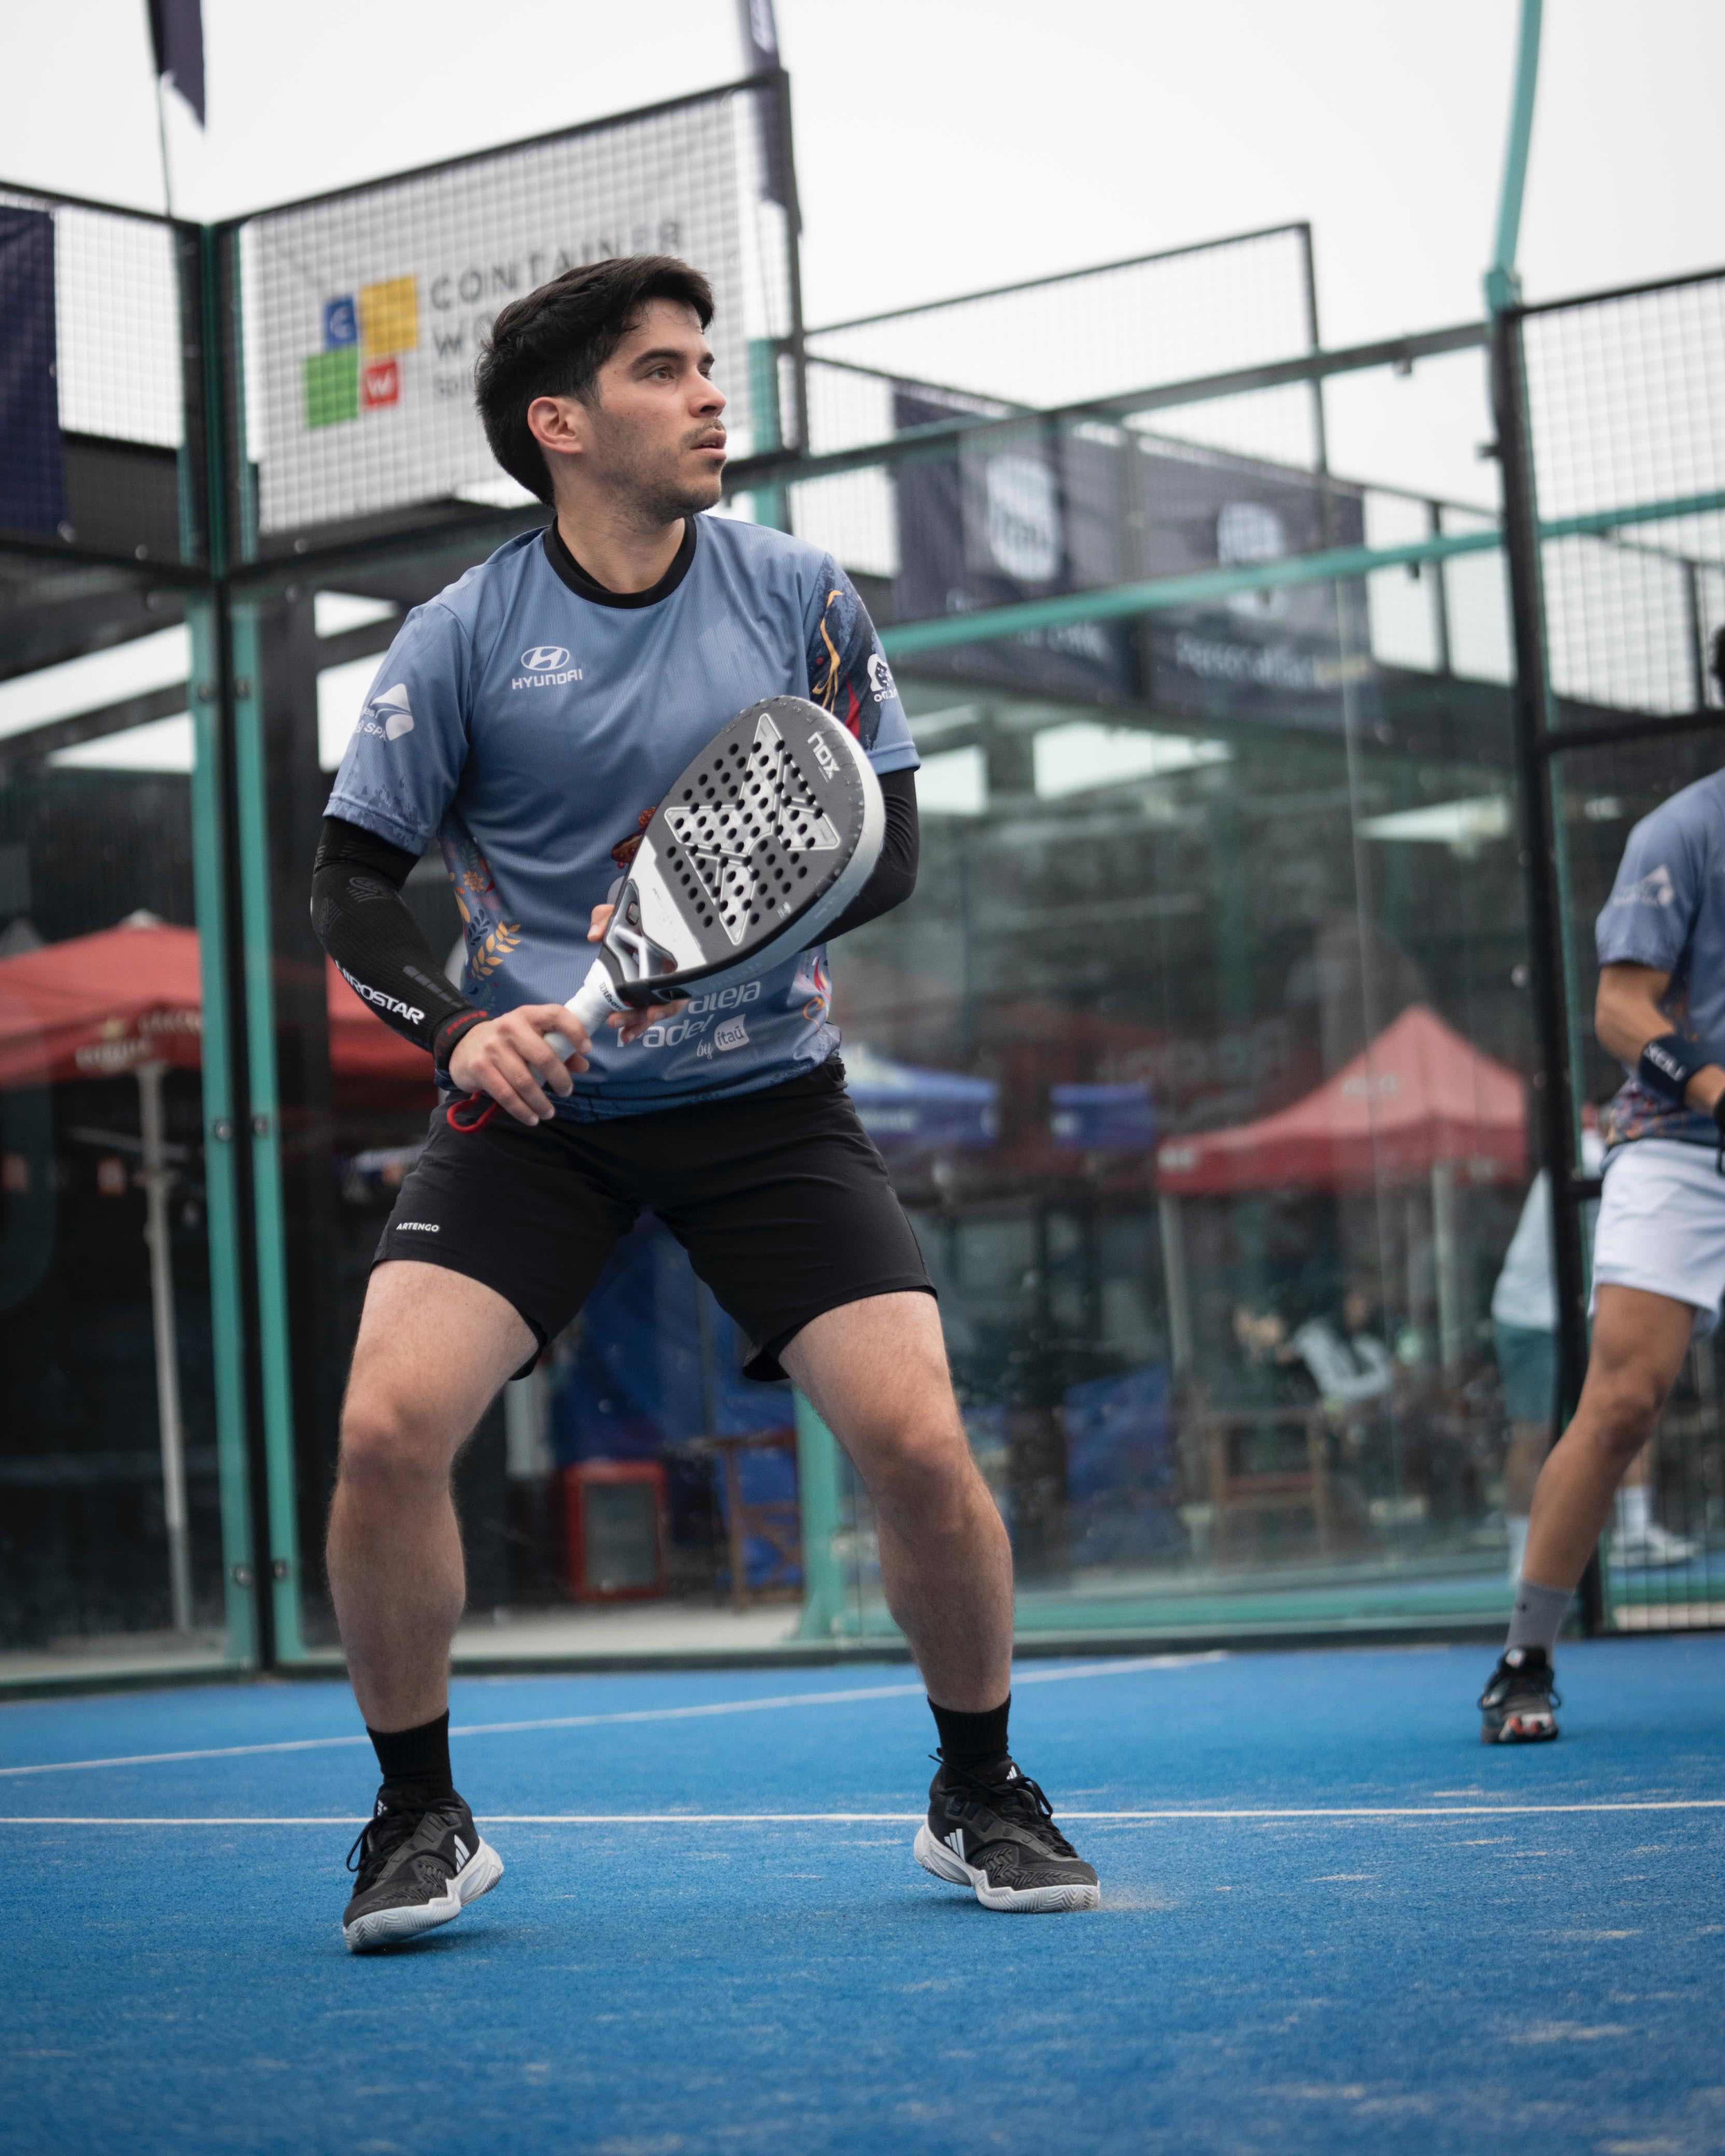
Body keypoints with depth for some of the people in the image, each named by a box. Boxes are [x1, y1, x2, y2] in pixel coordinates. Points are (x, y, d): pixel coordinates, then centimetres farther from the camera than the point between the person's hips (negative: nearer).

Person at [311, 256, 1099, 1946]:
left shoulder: (798, 596, 0)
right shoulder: (462, 636, -4)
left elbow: (886, 850, 1)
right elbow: (352, 880, 0)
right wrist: (456, 1027, -19)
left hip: (762, 1092, 1)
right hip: (536, 1103, 0)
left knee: (920, 1444, -13)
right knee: (386, 1425, -20)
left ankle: (980, 1799, 13)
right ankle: (419, 1821, 3)